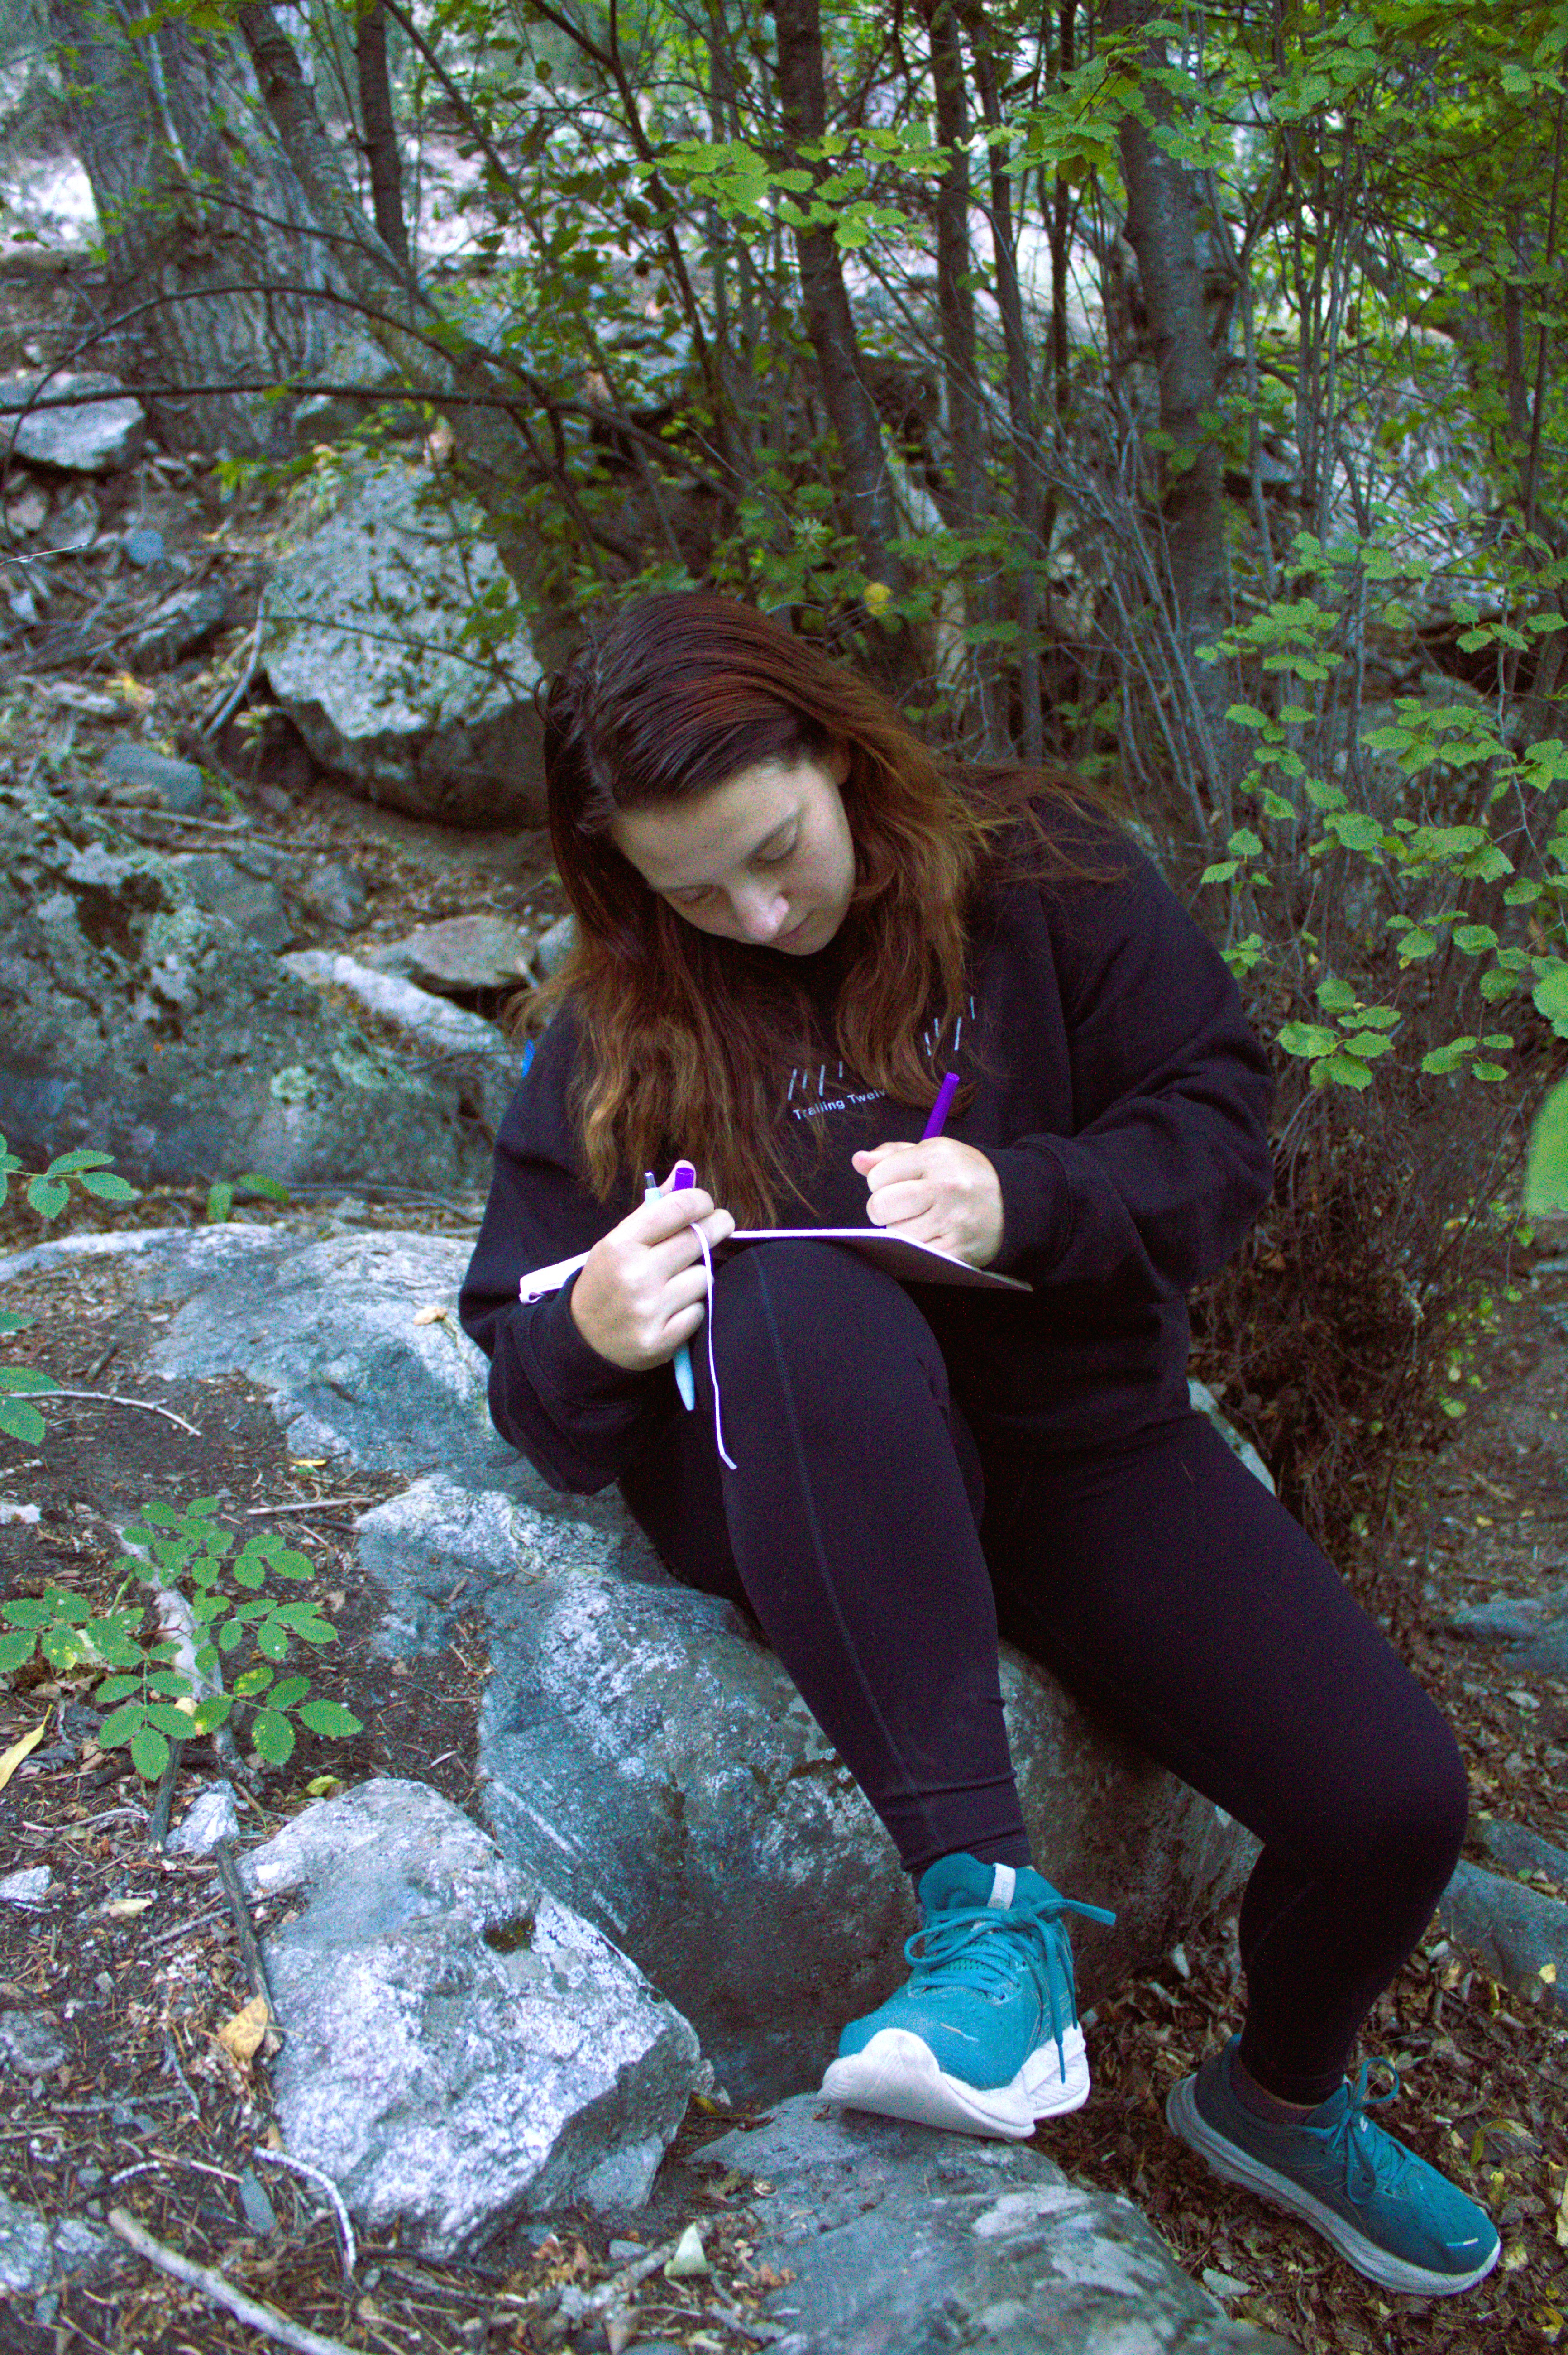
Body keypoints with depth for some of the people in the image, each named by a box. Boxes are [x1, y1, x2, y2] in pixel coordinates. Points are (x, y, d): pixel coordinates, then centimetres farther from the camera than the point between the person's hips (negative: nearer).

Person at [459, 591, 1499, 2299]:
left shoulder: (1038, 878, -3)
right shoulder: (614, 1034, -3)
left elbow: (1223, 1133, -4)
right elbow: (541, 1410, -2)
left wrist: (1024, 1198, -23)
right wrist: (594, 1340, -28)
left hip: (1075, 1438, 2)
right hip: (799, 1495, -1)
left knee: (1394, 1800, -13)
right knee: (798, 1293, -36)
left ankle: (1282, 2097, 25)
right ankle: (987, 1903, -34)